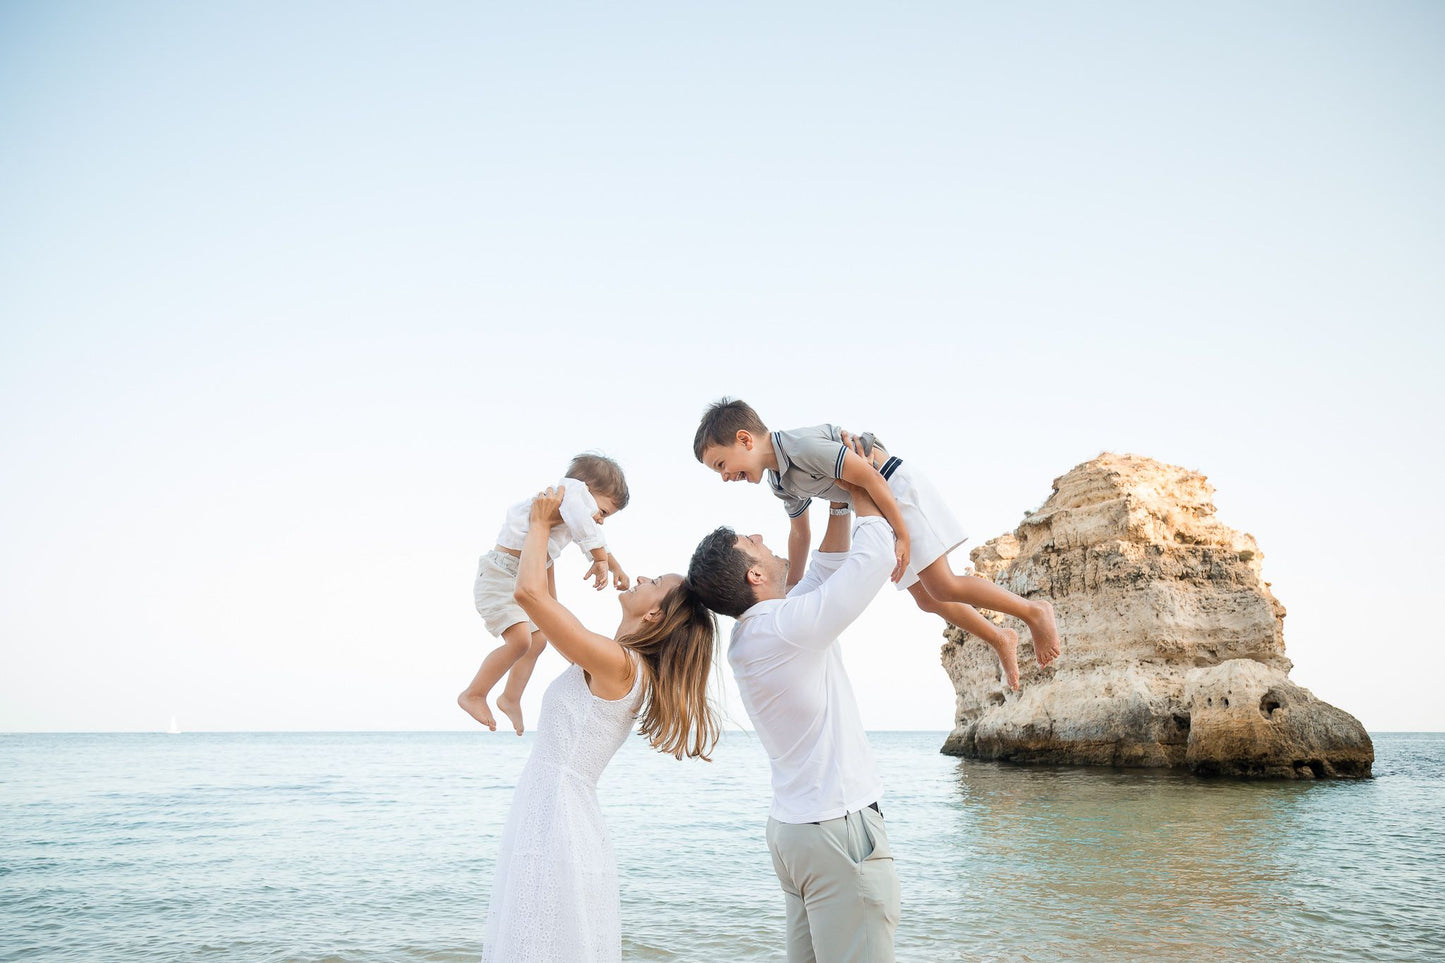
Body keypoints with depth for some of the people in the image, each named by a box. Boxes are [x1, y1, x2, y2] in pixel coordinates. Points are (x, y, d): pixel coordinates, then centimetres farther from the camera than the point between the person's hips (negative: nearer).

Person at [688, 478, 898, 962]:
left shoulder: (749, 634, 8)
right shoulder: (790, 627, -19)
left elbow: (824, 571, 20)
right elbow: (875, 556, -13)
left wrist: (838, 506, 15)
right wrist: (861, 494, 3)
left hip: (792, 826, 9)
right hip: (840, 828, -9)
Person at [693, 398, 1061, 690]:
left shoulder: (802, 444, -27)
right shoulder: (782, 484, 3)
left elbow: (869, 477, -27)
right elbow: (800, 533, 17)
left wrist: (902, 535, -23)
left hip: (899, 489, -9)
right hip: (876, 512, 9)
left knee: (942, 587, -13)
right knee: (927, 599, 10)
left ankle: (1034, 611, 3)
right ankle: (1000, 639, 25)